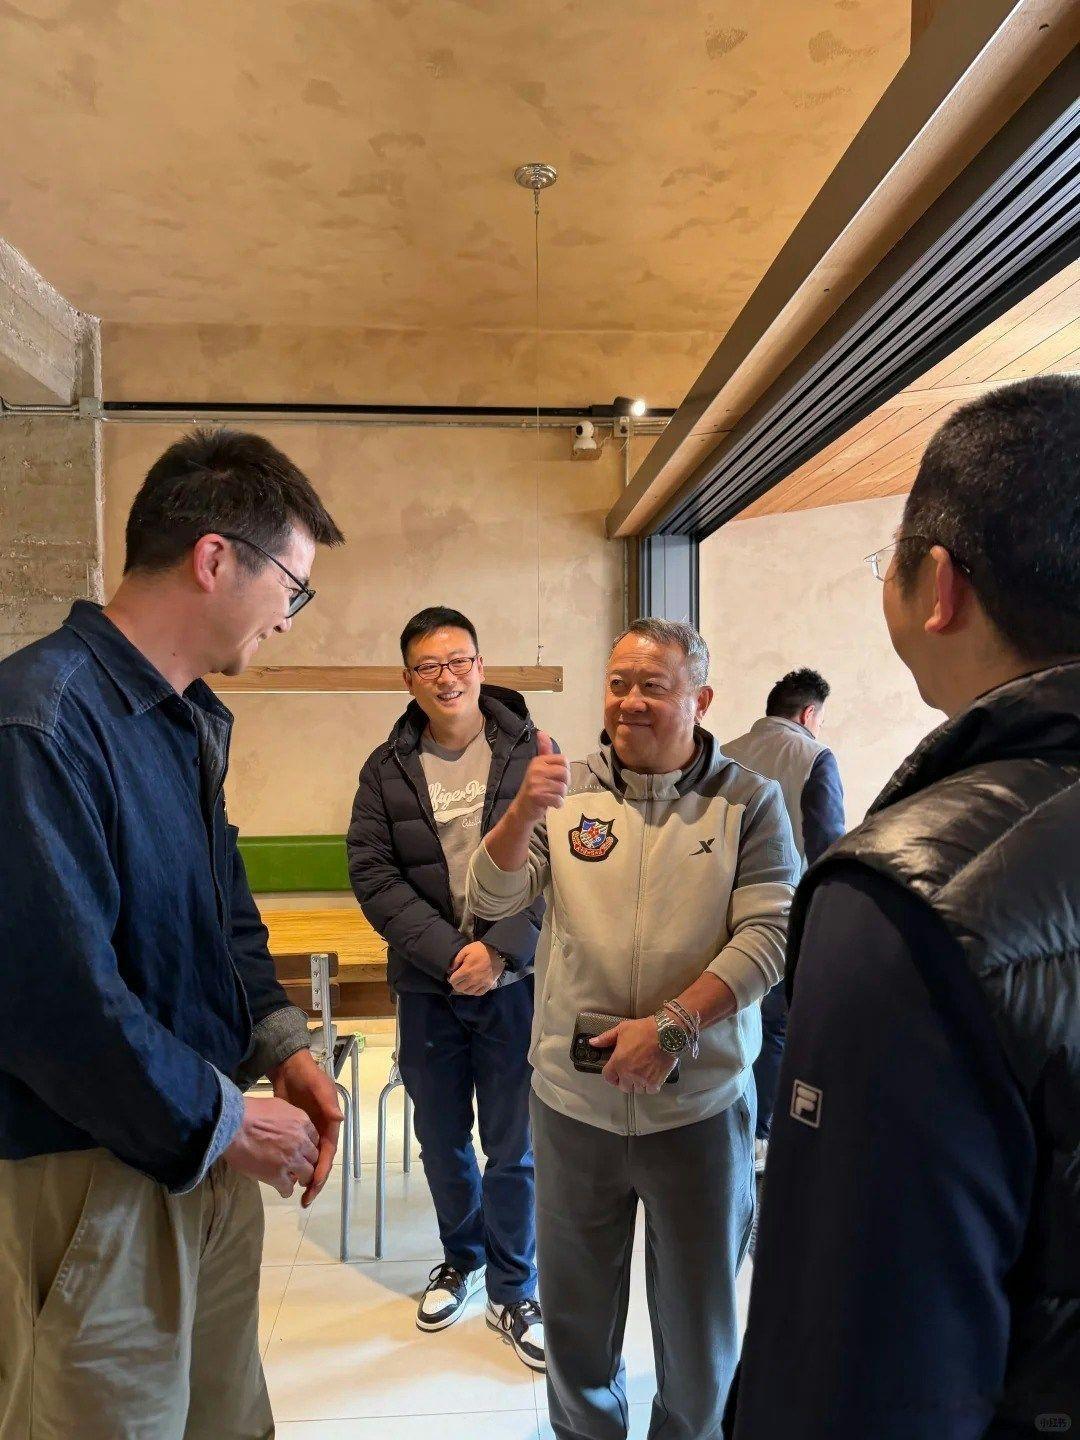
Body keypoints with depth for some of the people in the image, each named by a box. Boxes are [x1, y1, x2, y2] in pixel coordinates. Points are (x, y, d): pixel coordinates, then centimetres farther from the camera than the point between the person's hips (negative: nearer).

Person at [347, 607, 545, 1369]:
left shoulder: (530, 752, -5)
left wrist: (501, 950, -17)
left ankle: (513, 1290, 31)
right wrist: (449, 954, -16)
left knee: (515, 1146, 8)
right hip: (427, 985, 2)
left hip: (514, 979, -2)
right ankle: (461, 1257, 44)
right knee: (441, 1140, 18)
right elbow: (374, 876, -5)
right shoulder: (387, 771, 1)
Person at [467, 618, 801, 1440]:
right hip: (572, 1099, 2)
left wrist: (672, 1024, -21)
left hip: (699, 1104, -1)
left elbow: (769, 934, -12)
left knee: (698, 1314, 19)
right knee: (575, 1307, 21)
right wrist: (525, 810, -24)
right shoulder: (567, 790, 0)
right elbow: (491, 901, -6)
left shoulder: (749, 801, -5)